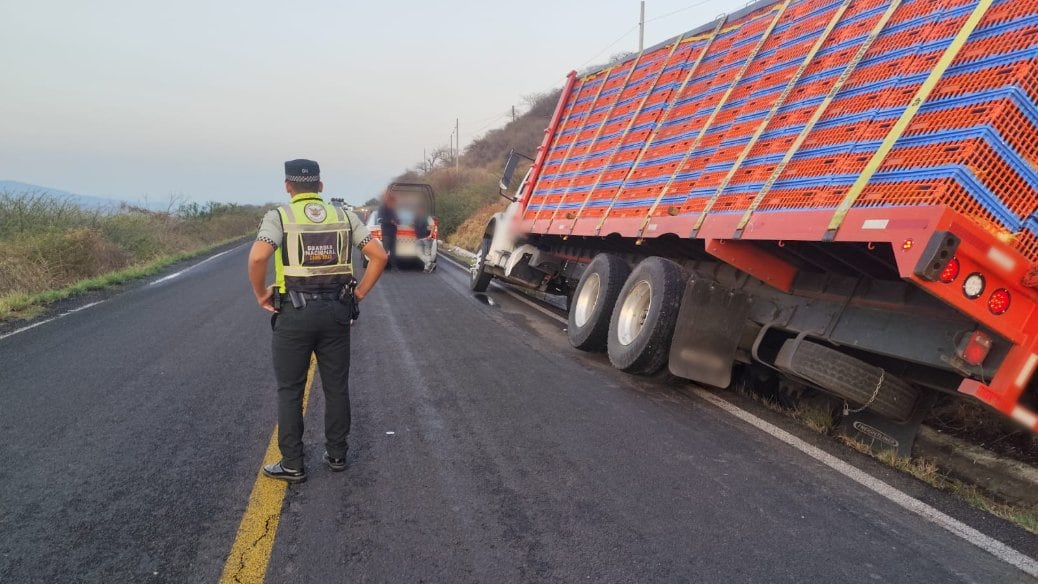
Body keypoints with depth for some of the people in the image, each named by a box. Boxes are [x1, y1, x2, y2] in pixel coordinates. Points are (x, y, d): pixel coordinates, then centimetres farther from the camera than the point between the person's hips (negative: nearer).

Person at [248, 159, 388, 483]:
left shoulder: (279, 216, -4)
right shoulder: (344, 216, 6)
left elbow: (257, 257, -21)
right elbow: (379, 255, 0)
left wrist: (261, 294, -5)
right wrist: (359, 293, 7)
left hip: (295, 313, -3)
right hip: (336, 311, 3)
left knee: (290, 391, 9)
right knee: (337, 387, 14)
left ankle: (292, 465, 14)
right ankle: (337, 454, 24)